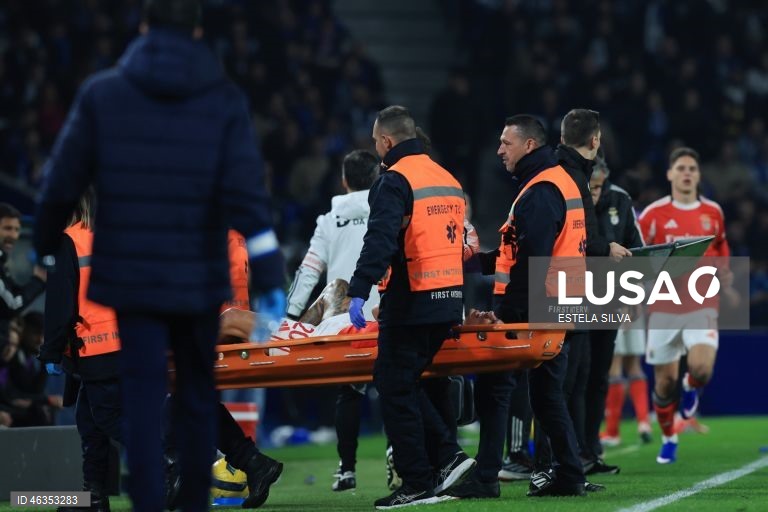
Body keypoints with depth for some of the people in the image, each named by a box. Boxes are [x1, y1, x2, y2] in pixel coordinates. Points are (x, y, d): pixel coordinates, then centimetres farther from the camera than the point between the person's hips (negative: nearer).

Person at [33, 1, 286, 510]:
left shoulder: (101, 94, 0)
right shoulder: (224, 101, -2)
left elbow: (61, 184, 1)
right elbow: (248, 195, -11)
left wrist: (46, 248, 17)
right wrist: (269, 279, -12)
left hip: (129, 273, 0)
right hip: (199, 278, 0)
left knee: (143, 397, 0)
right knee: (198, 396, 14)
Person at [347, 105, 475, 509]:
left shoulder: (395, 181, -10)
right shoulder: (448, 180, 17)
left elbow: (380, 241, -23)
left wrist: (359, 291, -28)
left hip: (410, 303, -8)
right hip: (448, 304, 8)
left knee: (395, 389, -1)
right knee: (403, 382, 19)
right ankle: (448, 453, 7)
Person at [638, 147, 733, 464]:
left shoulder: (713, 212, 6)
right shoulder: (654, 214, -1)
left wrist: (724, 274, 5)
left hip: (702, 307, 0)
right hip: (664, 308, 0)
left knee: (702, 368, -23)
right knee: (665, 381, 3)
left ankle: (691, 388, 15)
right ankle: (668, 439, 26)